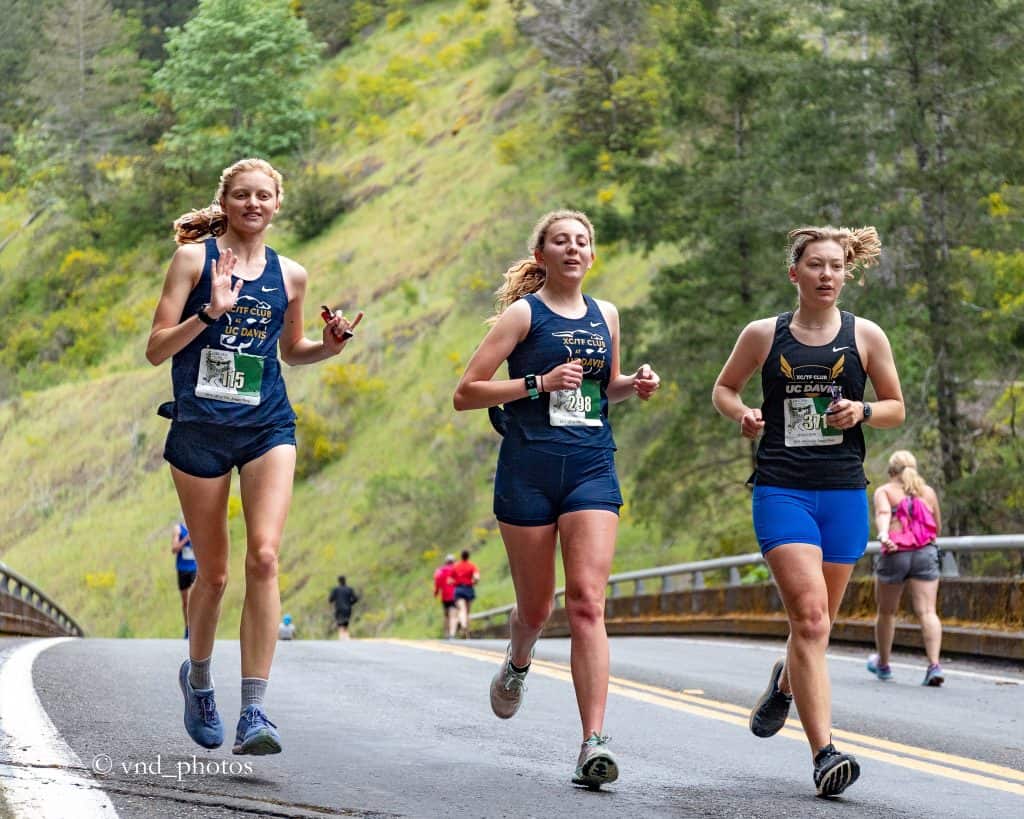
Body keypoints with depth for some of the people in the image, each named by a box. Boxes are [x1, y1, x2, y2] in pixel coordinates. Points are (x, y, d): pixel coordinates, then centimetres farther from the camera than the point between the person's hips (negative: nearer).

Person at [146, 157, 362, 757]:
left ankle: (254, 712, -19)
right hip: (201, 426, -1)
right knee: (213, 572, 6)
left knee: (264, 556, -18)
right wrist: (210, 311, -18)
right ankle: (198, 678, 35)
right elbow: (157, 349, -4)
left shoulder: (290, 275, 9)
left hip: (268, 426, 2)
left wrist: (329, 346, 4)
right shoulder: (195, 258, 0)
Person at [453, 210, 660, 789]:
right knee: (536, 606, 9)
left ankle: (594, 742, -20)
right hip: (529, 467, -2)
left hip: (592, 467, 2)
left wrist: (635, 385, 7)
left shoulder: (605, 316, 13)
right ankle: (518, 665, 46)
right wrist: (539, 383, -14)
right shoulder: (523, 314, 0)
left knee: (588, 601, -13)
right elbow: (466, 393, -4)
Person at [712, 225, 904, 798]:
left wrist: (861, 411, -9)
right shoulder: (764, 335, 3)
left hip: (844, 493, 2)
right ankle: (825, 754, -20)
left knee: (817, 622, 12)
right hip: (782, 490, -2)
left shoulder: (866, 336, 5)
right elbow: (724, 388, 18)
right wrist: (743, 414, -4)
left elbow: (897, 408, 12)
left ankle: (784, 686, 47)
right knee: (810, 617, -17)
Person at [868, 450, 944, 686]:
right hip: (926, 553, 2)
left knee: (886, 612, 15)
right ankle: (934, 665, -22)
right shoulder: (928, 492, 15)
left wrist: (883, 535, -32)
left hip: (895, 554, -2)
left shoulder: (884, 491, 6)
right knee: (927, 611, -5)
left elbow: (883, 514, -14)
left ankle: (883, 664, 31)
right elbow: (937, 526, 20)